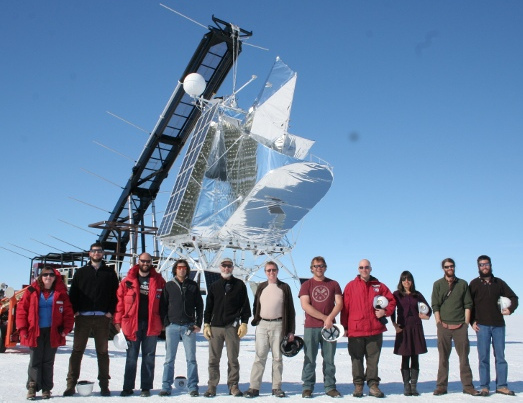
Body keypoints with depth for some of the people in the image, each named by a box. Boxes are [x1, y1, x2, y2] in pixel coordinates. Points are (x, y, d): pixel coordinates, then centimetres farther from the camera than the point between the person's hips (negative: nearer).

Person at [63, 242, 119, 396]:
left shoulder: (110, 273, 11)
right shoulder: (81, 272, 12)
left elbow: (115, 293, 7)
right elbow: (73, 293, 8)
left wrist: (111, 311, -4)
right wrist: (75, 311, -4)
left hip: (102, 317, 0)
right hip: (83, 317, 0)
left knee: (102, 352, 5)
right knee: (77, 350, 1)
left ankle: (104, 385, 11)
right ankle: (71, 384, 6)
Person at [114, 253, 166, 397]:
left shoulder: (158, 280, 2)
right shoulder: (128, 280, 2)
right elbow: (120, 300, 0)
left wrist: (163, 321, -3)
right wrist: (118, 320, -5)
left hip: (151, 324, 0)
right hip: (132, 323, 0)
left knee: (148, 357, 8)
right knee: (131, 357, 9)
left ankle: (146, 387, 17)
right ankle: (128, 387, 17)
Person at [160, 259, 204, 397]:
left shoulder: (193, 286, 8)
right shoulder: (169, 285, 8)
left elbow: (199, 306, 9)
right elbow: (163, 305, 9)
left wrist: (198, 323, 1)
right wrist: (164, 323, -1)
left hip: (189, 326, 0)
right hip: (172, 326, 0)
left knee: (191, 358, 1)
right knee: (169, 358, 5)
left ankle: (193, 387, 7)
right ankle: (166, 386, 12)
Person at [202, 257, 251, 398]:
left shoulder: (239, 285, 7)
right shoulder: (214, 286, 13)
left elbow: (245, 306, 5)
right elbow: (208, 307, 14)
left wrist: (244, 323, -3)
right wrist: (206, 324, 6)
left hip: (233, 327, -2)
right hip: (215, 327, 2)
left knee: (233, 359, 3)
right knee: (213, 359, 3)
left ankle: (233, 385, 13)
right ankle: (212, 386, 11)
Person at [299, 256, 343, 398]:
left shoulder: (333, 284, 12)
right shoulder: (306, 285, 6)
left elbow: (339, 303, 4)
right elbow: (305, 305, -5)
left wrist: (330, 318, -12)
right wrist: (324, 318, -10)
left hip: (329, 326, 2)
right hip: (311, 327, -1)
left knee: (329, 359, 5)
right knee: (309, 359, 1)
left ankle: (330, 387, 12)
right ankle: (307, 387, 8)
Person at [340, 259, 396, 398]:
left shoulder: (379, 286, 9)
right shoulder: (351, 286, 4)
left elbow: (391, 300, 13)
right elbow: (345, 307, 2)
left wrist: (385, 311, -7)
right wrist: (345, 327, -2)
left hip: (375, 330, 1)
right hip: (355, 329, -1)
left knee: (373, 359, 6)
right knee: (357, 359, 6)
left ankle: (373, 385, 14)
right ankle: (358, 385, 15)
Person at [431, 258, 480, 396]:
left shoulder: (462, 284, 10)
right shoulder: (438, 285, 7)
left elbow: (468, 304, 8)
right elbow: (435, 305, 2)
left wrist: (466, 322, -1)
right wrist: (439, 323, -6)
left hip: (460, 326, 1)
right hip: (444, 326, -1)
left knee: (464, 356, 3)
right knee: (443, 357, 3)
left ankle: (467, 385, 10)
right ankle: (441, 386, 7)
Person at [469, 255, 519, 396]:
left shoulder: (499, 282, 9)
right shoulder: (474, 283, 3)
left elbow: (513, 297, 15)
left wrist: (510, 309, -3)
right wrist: (472, 321, -4)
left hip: (498, 325, 2)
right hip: (482, 326, -2)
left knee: (500, 356, 6)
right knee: (483, 357, -1)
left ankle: (501, 386, 13)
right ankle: (484, 386, 4)